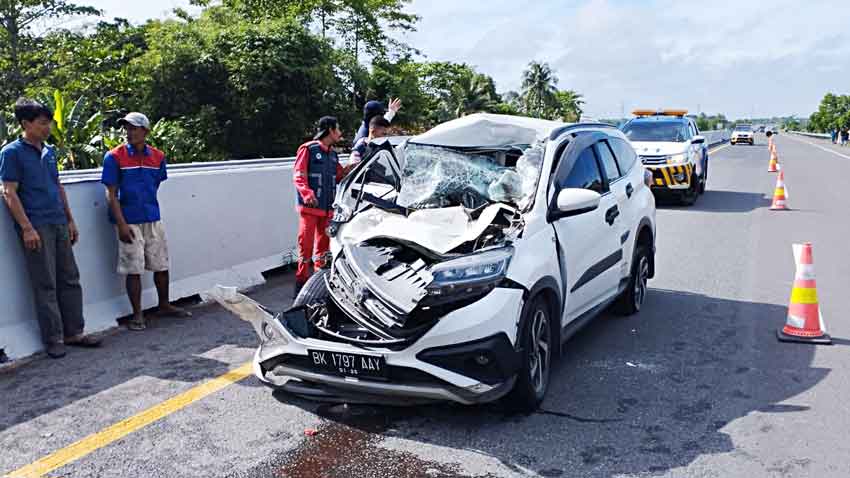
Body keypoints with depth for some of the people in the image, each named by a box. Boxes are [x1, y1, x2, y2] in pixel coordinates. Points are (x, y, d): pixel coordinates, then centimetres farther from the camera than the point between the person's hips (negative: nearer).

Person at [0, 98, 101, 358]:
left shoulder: (49, 151, 15)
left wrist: (70, 220, 16)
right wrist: (27, 227, -16)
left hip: (59, 225, 7)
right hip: (36, 227, -7)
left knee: (70, 280, 9)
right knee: (45, 286, -2)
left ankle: (74, 332, 19)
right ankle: (54, 340, 7)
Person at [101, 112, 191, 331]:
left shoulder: (158, 157, 4)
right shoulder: (114, 157, -7)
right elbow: (111, 194, -9)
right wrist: (121, 224, -15)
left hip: (153, 219, 4)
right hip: (129, 222, -4)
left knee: (161, 265, 11)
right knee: (133, 269, 1)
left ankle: (164, 306, 28)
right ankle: (137, 315, 11)